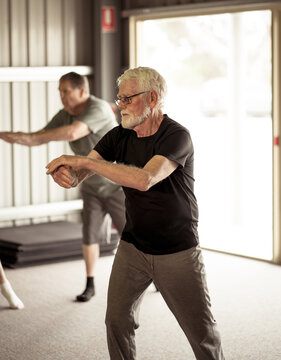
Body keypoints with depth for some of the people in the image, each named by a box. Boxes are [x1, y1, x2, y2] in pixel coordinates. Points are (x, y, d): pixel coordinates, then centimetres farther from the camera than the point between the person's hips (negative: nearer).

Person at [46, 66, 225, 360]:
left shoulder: (176, 136, -20)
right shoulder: (120, 136, -1)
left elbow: (144, 179, -36)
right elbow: (79, 172, -8)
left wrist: (84, 161, -34)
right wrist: (67, 173, -34)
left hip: (178, 252, -5)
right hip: (132, 246, 5)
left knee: (202, 332, 4)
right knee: (117, 321, 3)